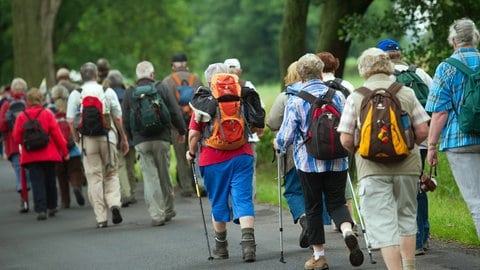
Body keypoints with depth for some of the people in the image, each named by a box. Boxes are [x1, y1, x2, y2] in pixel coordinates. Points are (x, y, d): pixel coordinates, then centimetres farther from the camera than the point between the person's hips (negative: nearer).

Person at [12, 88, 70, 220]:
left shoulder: (21, 116, -3)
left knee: (37, 183, -1)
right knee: (50, 181, 15)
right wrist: (64, 151, 4)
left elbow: (17, 138, -2)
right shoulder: (47, 114, -4)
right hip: (48, 154, 0)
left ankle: (41, 210, -11)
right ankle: (52, 207, 27)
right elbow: (57, 134, -4)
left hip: (30, 156, 0)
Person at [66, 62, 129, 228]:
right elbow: (118, 118, 2)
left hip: (88, 139, 0)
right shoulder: (108, 92, 2)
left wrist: (77, 140, 8)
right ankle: (114, 203, -9)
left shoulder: (75, 95, 0)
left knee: (94, 178, 4)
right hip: (108, 137, 0)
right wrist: (124, 138, 12)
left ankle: (101, 218, 2)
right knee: (111, 174, 15)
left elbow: (71, 121, -4)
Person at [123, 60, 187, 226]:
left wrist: (133, 137, 22)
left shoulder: (129, 94, 4)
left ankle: (157, 214, -9)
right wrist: (181, 131, 14)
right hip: (162, 138, 0)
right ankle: (168, 211, 22)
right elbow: (175, 113, 0)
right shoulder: (161, 89, 0)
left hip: (141, 142, 0)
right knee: (164, 175, 12)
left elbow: (126, 121, 8)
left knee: (150, 177, 0)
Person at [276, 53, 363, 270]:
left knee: (313, 208, 9)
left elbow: (286, 136, -8)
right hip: (337, 162, 2)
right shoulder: (338, 96, 2)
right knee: (336, 202, 10)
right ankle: (348, 231, -20)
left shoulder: (295, 101, -7)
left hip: (309, 163, -2)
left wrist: (279, 144, 15)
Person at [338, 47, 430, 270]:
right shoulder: (406, 93, 4)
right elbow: (422, 131, 0)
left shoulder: (356, 98, -1)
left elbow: (346, 140, -4)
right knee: (406, 217, 19)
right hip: (406, 166, 3)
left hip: (372, 168, -3)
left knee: (381, 224, -3)